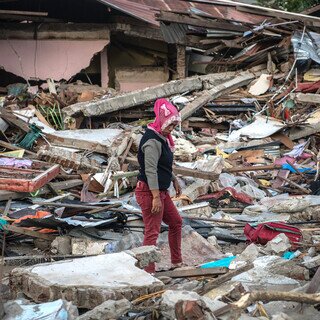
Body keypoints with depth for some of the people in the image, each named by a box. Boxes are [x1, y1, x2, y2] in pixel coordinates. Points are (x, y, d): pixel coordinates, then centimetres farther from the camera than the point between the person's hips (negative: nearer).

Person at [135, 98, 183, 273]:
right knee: (152, 232, -7)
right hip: (150, 192, -11)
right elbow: (150, 170, -25)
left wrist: (174, 180, 28)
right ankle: (148, 271, -1)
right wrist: (156, 198, -26)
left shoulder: (162, 138, 12)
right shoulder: (152, 141, -20)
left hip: (161, 191, 11)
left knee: (176, 222, 20)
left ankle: (176, 262, 32)